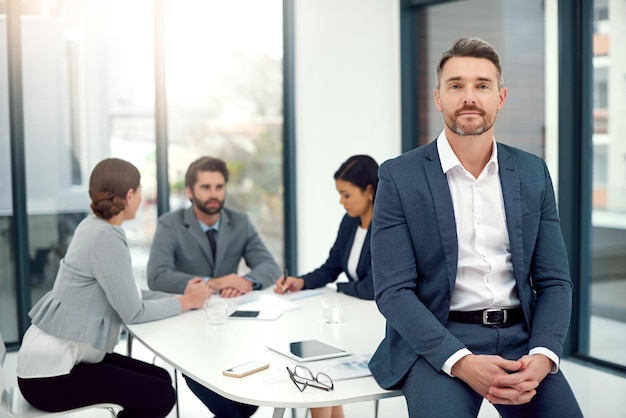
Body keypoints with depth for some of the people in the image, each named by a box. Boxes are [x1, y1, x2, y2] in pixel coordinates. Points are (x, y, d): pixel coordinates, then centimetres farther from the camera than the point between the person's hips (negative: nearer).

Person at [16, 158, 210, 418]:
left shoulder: (95, 227, 6)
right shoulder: (105, 238, -22)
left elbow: (128, 295, 10)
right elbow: (133, 312, -19)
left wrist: (181, 297, 3)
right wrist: (186, 302, -5)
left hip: (58, 356, 9)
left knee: (160, 379, 10)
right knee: (161, 396, -8)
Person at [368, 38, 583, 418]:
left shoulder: (533, 173, 7)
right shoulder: (400, 176, -3)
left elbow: (554, 281, 7)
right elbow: (393, 291, -8)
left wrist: (542, 357, -12)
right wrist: (461, 362, -21)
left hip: (519, 339, 3)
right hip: (436, 342, -3)